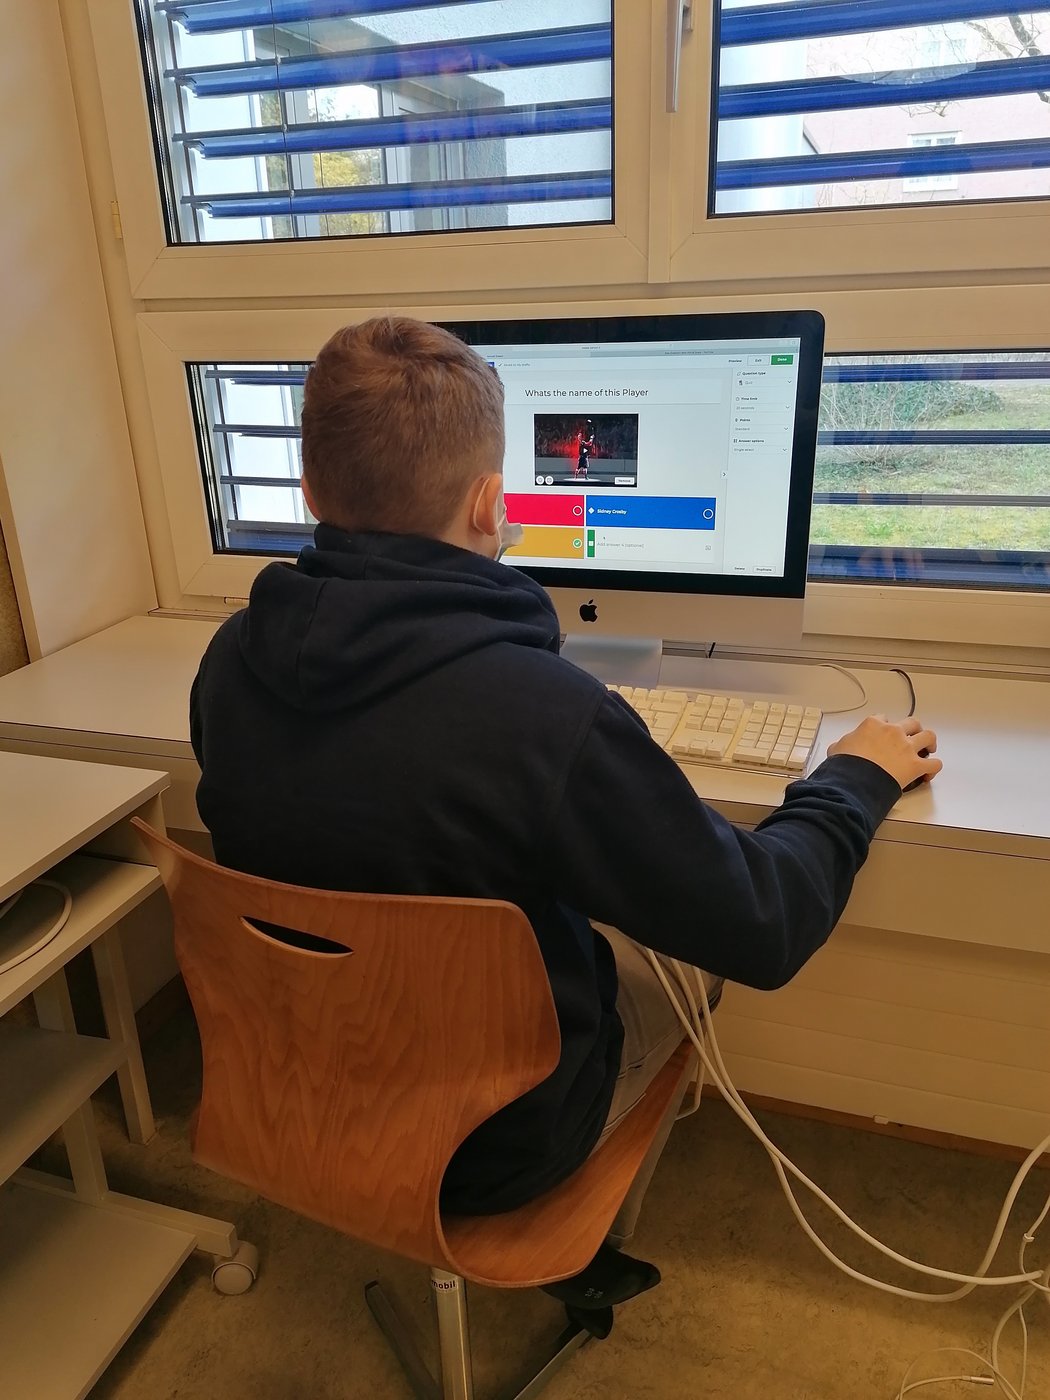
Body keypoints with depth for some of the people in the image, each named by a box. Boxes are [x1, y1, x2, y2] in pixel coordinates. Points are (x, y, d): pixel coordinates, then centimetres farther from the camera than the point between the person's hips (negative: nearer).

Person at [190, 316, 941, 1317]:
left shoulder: (229, 660, -16)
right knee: (689, 956, 19)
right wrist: (854, 781, -4)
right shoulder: (547, 716, -37)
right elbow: (762, 930, -23)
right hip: (486, 1148, -5)